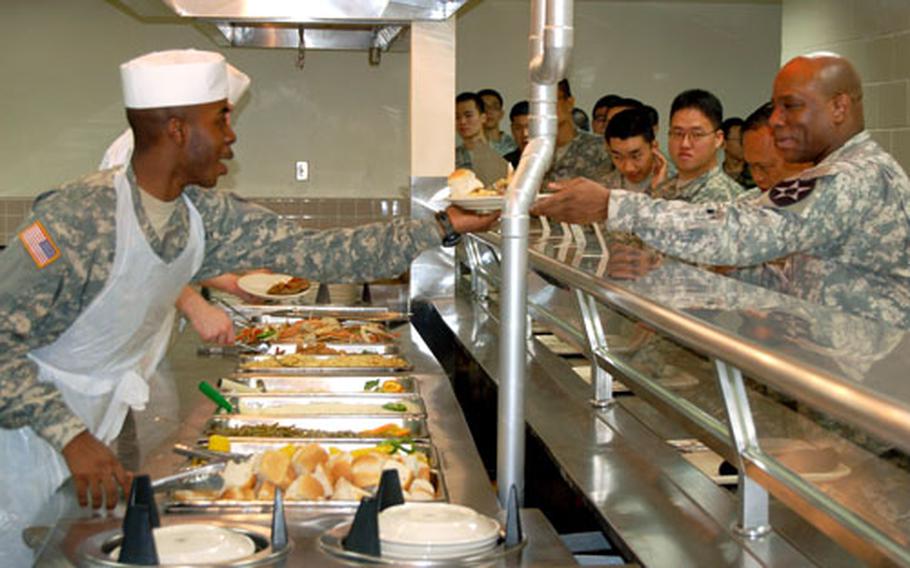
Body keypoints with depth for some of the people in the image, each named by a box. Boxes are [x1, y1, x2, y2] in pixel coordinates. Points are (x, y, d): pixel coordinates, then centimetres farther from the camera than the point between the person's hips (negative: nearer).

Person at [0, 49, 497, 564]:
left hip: (93, 424, 7)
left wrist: (444, 227, -8)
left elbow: (316, 251, -5)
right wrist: (71, 437, -34)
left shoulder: (205, 216, -7)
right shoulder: (80, 218, -29)